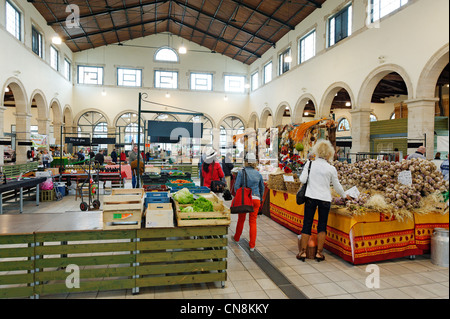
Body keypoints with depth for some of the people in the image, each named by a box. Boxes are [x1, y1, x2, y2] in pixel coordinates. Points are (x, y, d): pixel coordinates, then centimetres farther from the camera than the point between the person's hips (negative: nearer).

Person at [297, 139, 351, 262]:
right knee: (322, 225, 10)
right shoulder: (331, 168, -2)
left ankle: (303, 252, 10)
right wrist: (344, 196, 25)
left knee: (307, 224, 7)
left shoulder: (309, 164, -2)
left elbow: (302, 180, -4)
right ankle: (319, 253, 13)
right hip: (325, 199, 0)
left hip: (311, 197, 1)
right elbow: (337, 186, 7)